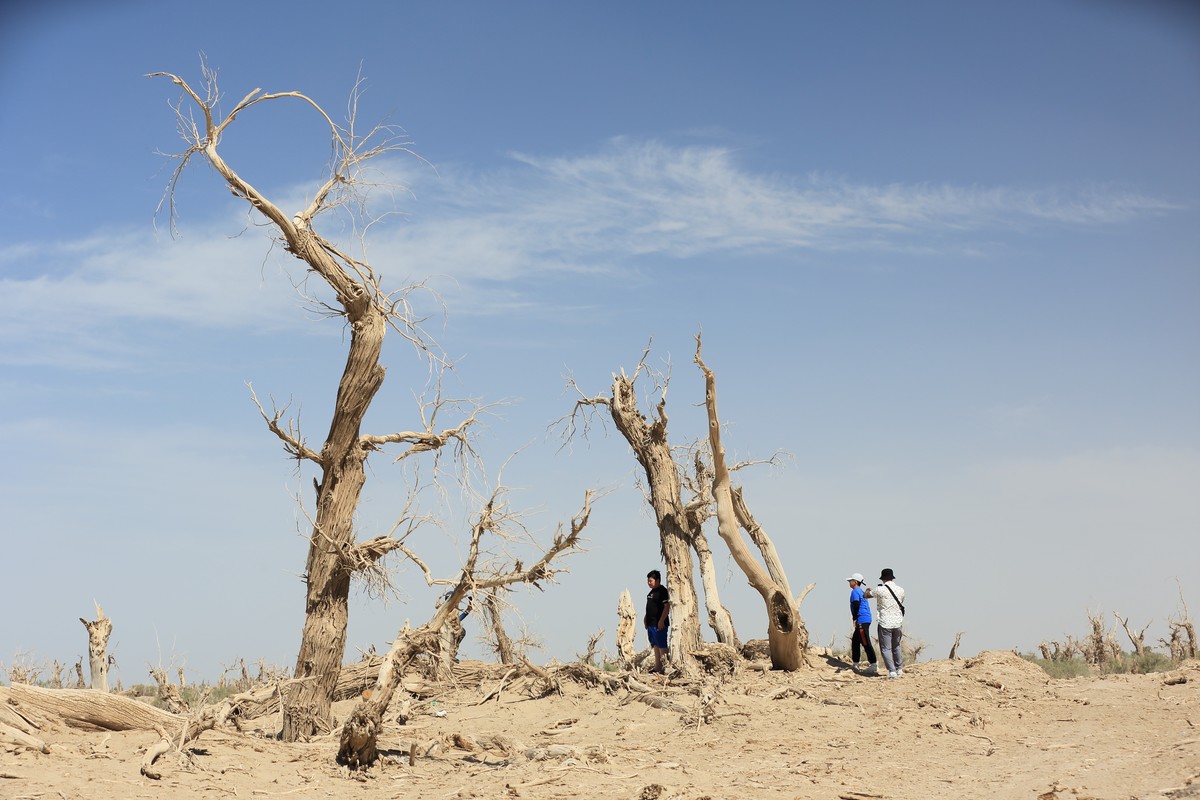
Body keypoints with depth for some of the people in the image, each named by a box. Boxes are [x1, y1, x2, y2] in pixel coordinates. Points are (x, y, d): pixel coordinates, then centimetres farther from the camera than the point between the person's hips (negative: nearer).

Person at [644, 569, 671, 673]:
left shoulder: (662, 591, -13)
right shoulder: (652, 591, 16)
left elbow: (667, 606, -19)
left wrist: (661, 621, -22)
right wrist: (646, 619, 20)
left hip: (659, 624, -10)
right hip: (651, 624, 10)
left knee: (661, 645, -7)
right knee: (655, 645, 13)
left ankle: (665, 667, -5)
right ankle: (657, 667, 19)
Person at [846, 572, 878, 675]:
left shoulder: (855, 591, -9)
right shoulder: (862, 591, 21)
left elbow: (856, 605, -20)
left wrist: (854, 619, -18)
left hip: (862, 620, -10)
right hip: (866, 620, 10)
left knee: (866, 643, -10)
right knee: (855, 641, 16)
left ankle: (874, 665, -12)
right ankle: (855, 664, 21)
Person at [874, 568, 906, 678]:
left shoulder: (880, 590, -13)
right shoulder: (900, 590, 1)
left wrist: (870, 590, 26)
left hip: (885, 623, -5)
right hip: (898, 623, 5)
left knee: (886, 648, 1)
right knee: (896, 646, 20)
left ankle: (892, 671, -6)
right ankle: (899, 669, 24)